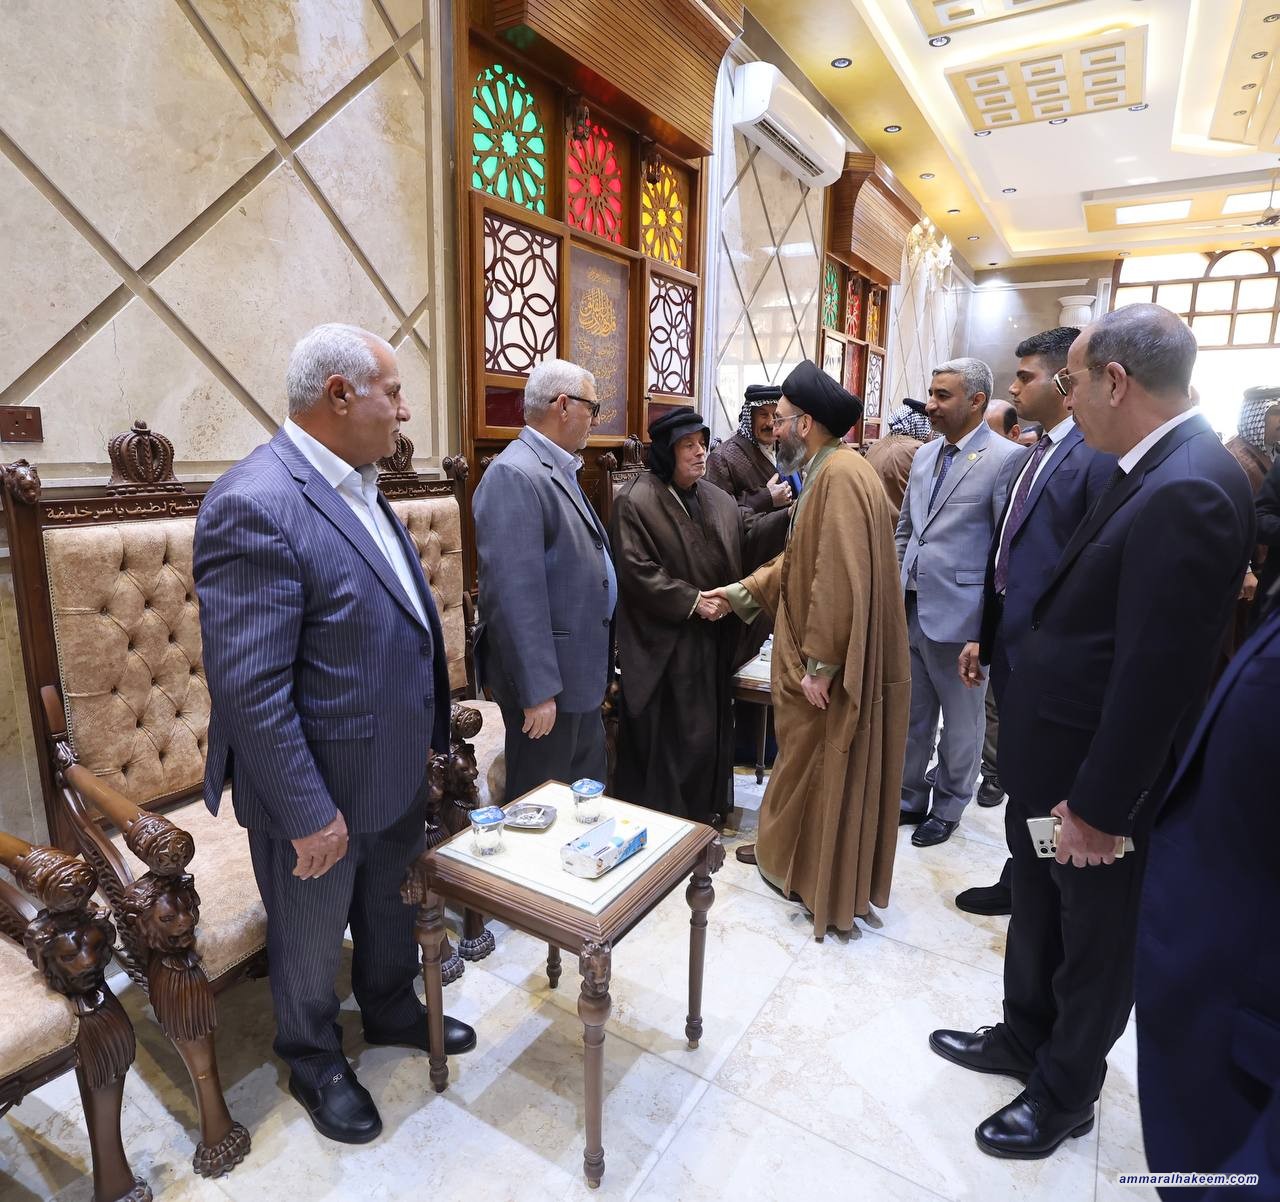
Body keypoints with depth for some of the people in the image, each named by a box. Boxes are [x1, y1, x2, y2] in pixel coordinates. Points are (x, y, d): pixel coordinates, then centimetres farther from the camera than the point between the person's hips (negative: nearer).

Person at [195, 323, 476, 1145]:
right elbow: (249, 689, -26)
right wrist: (309, 815, -21)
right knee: (312, 941, 20)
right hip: (320, 788, -7)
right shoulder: (255, 505, -26)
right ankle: (315, 1061, 46)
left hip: (397, 769, 8)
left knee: (391, 907, 28)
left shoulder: (359, 487, 3)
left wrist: (428, 734, 11)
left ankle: (393, 1009, 53)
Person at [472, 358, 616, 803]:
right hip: (547, 679, -10)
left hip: (581, 671, 10)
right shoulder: (515, 475, -19)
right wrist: (538, 690, -24)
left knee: (589, 795, 22)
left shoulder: (560, 471, 12)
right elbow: (514, 594, -25)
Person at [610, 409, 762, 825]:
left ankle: (708, 807, 32)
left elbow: (738, 562, 14)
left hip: (714, 638, 6)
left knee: (710, 726, 14)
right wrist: (691, 601, -17)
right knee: (666, 731, 2)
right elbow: (636, 570, -16)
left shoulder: (720, 502, 10)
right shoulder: (636, 501, -10)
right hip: (665, 643, -6)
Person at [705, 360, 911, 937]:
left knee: (829, 771, 8)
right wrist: (739, 591, 16)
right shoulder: (826, 473, 12)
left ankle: (825, 885, 27)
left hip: (834, 668, -9)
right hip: (816, 657, 9)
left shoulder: (841, 475, -21)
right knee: (803, 759, 20)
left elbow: (840, 581, -27)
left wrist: (819, 666, -23)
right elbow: (800, 562, 18)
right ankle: (787, 850, 38)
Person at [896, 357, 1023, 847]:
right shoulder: (926, 454, 10)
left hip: (959, 615, -6)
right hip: (912, 609, 7)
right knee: (911, 714, 17)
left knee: (961, 720, 13)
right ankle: (910, 797, 34)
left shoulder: (1006, 458, -12)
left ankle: (948, 808, 31)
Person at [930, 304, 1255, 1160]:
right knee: (1037, 919, 26)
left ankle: (1064, 1094, 41)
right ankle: (1024, 1039, 49)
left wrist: (1099, 807, -18)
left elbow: (1157, 673, -27)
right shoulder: (1158, 470, 4)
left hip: (1096, 782, -8)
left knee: (1095, 945, 17)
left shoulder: (1189, 491, -26)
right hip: (1054, 761, 8)